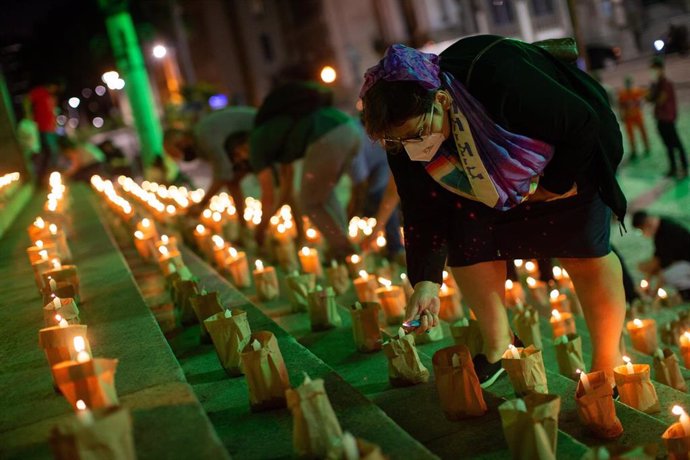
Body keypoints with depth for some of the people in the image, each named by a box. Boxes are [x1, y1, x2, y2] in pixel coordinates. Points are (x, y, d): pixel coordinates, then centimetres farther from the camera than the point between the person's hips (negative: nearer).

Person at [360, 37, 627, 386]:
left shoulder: (501, 81, -44)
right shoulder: (403, 138, -25)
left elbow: (583, 122, -30)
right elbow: (423, 211, -16)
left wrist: (555, 185, -19)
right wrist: (426, 282, -24)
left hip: (569, 160, -4)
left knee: (586, 255, -8)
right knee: (466, 250, -4)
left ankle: (607, 364, 10)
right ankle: (498, 347, 20)